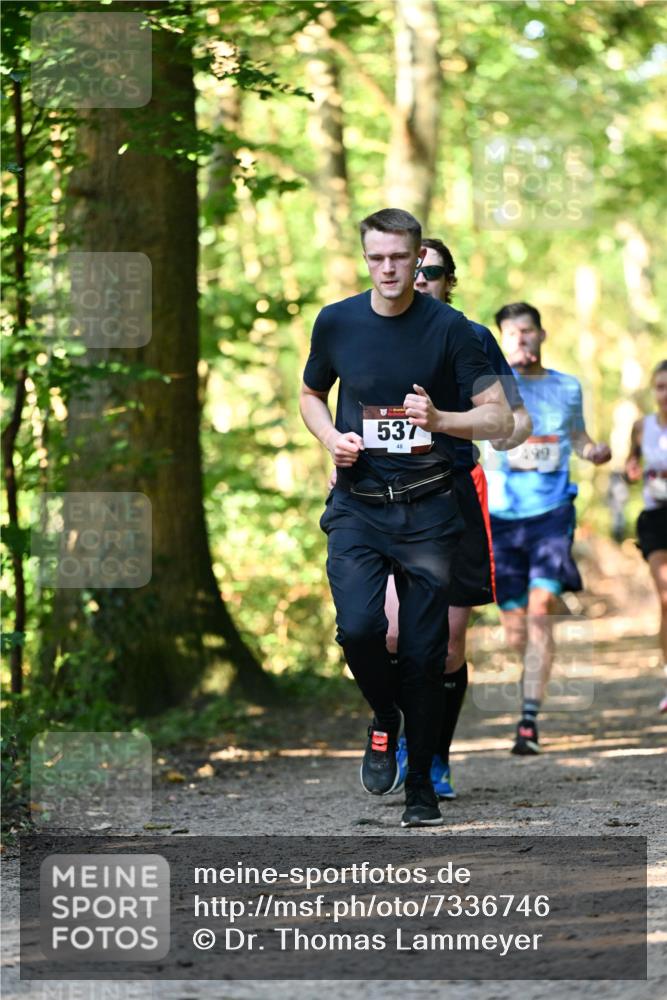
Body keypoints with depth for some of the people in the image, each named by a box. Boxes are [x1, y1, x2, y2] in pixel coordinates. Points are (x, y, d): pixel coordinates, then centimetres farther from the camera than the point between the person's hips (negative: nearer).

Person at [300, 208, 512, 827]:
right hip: (357, 507, 1)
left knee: (424, 651, 0)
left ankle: (421, 786, 15)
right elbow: (310, 394, 21)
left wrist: (438, 419, -21)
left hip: (427, 512, -1)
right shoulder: (336, 323, 4)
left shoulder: (449, 328, -3)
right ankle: (384, 719, 12)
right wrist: (332, 438, 0)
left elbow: (498, 418, -2)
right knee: (358, 626, -19)